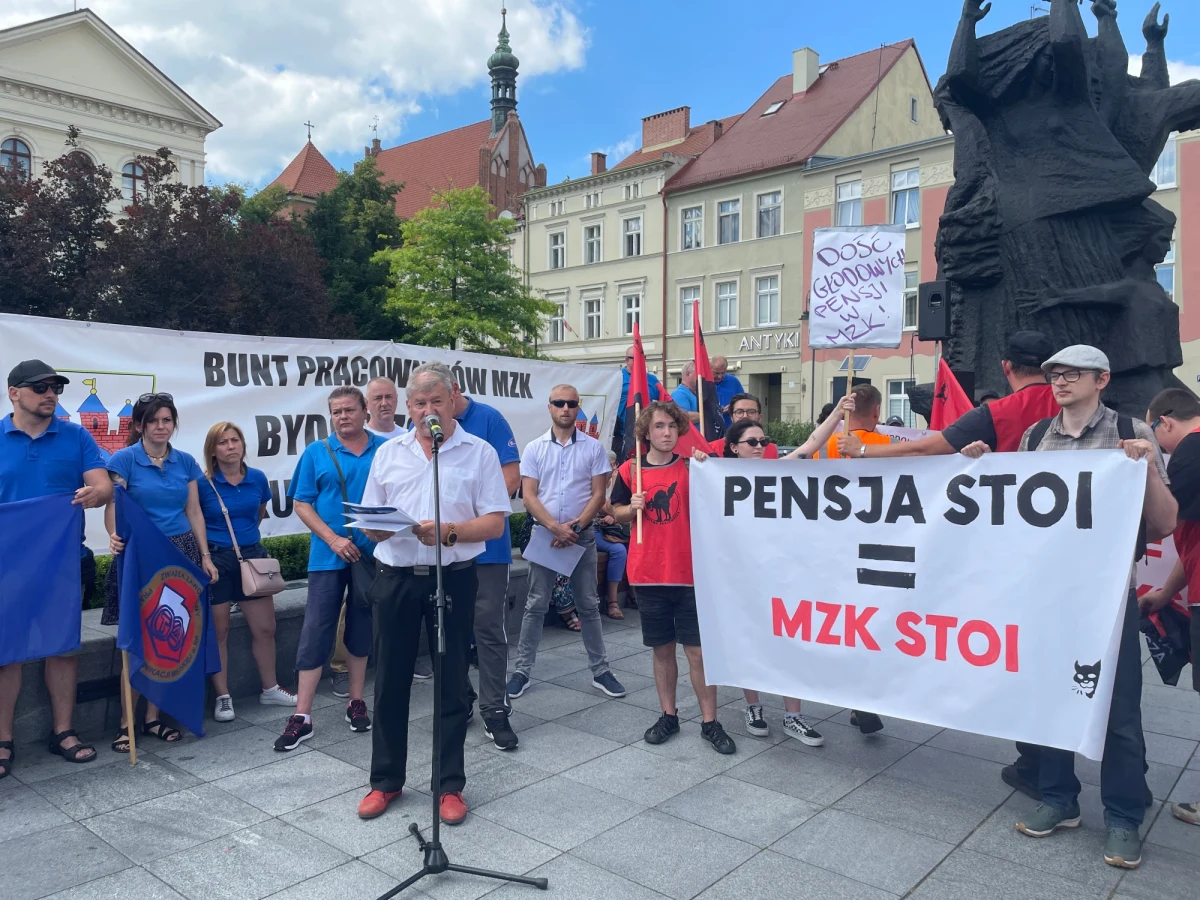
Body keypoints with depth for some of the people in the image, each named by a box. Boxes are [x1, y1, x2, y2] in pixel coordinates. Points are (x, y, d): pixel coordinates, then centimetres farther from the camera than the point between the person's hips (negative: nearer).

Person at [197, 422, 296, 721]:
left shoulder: (258, 478, 0)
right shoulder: (203, 484, -11)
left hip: (253, 555, 4)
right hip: (216, 559, -4)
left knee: (265, 628, 9)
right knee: (219, 631, 4)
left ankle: (270, 689, 26)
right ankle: (223, 697, 17)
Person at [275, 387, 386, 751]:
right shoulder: (316, 453, 1)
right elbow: (302, 503, -1)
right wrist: (333, 539, -13)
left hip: (373, 554, 1)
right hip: (328, 556, -1)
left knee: (361, 629, 12)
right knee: (315, 632, -2)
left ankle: (356, 702, 27)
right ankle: (302, 716, 4)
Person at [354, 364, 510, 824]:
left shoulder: (479, 452, 1)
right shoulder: (388, 453, 10)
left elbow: (495, 523, -5)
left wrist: (449, 532, -20)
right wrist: (383, 527, -12)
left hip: (452, 578, -2)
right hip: (395, 578, 3)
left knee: (452, 684, 6)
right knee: (390, 682, 10)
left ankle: (450, 786, 20)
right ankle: (386, 781, 26)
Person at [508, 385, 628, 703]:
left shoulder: (593, 447, 2)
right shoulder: (534, 449, 2)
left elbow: (598, 494, -1)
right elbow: (528, 495, -3)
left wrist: (575, 526, -12)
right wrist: (555, 527, -15)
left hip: (582, 535, 0)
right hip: (544, 534, 0)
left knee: (588, 605, 7)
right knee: (536, 606, 5)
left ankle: (600, 671, 16)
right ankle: (522, 671, 14)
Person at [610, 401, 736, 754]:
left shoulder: (690, 467, -1)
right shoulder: (629, 470, 0)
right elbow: (617, 512, 11)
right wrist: (632, 507, -10)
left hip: (689, 572, -1)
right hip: (648, 573, 1)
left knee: (698, 649, 1)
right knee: (662, 649, 12)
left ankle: (710, 722, 12)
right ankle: (668, 715, 26)